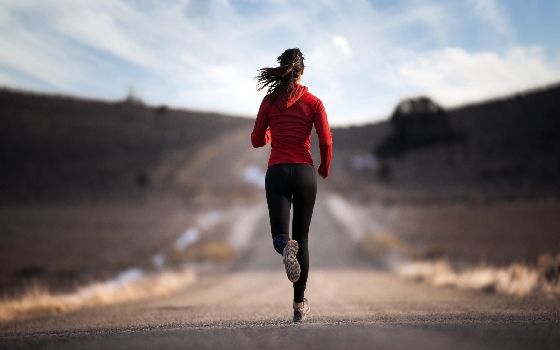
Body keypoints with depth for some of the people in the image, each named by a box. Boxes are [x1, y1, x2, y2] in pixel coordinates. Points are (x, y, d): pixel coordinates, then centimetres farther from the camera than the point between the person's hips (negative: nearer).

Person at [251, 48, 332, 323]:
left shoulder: (269, 101, 4)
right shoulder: (313, 103, 1)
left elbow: (257, 141, 6)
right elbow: (326, 142, -6)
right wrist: (324, 168, 12)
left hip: (277, 172, 0)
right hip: (305, 172, 0)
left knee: (280, 236, -2)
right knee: (301, 237, 12)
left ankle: (286, 247, -43)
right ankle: (299, 304, 14)